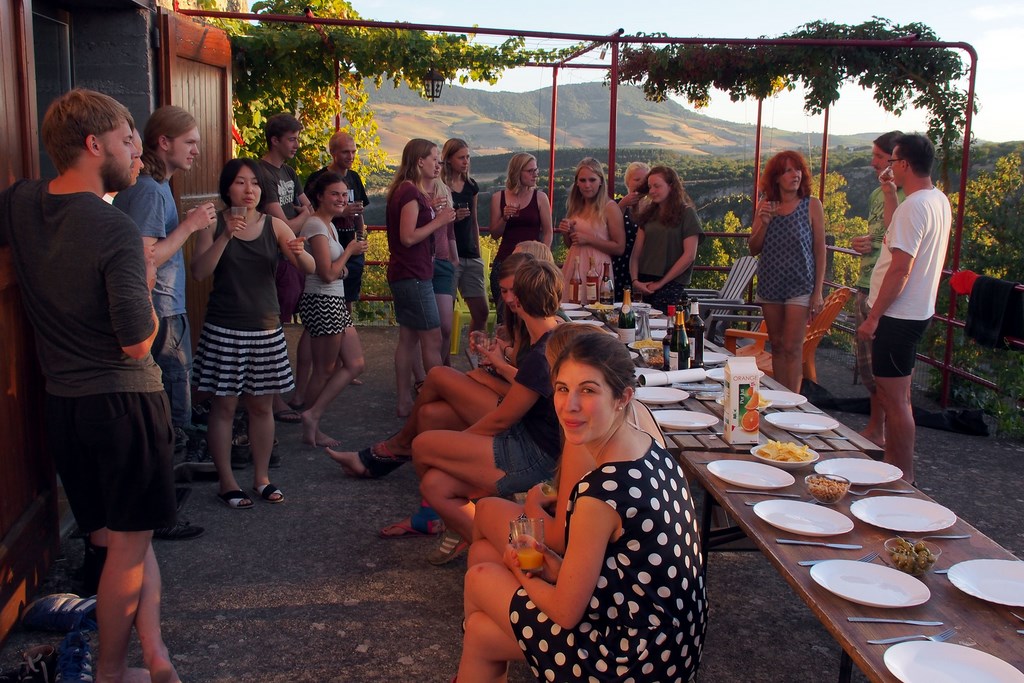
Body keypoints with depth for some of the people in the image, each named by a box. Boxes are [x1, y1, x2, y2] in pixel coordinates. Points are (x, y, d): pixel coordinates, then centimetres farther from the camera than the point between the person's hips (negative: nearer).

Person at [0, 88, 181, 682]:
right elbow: (137, 343, -20)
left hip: (62, 404, 7)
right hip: (125, 400, -7)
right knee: (130, 545, 9)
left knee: (123, 537, 19)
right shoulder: (117, 230, -20)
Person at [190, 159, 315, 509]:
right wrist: (226, 236, -22)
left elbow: (310, 267, -2)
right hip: (224, 329, -2)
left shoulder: (274, 226, 3)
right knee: (224, 405, 3)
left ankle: (262, 478, 22)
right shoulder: (214, 224, -1)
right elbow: (199, 272, -12)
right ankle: (226, 482, 15)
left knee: (262, 405, 9)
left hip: (266, 328, 2)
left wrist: (299, 253, -24)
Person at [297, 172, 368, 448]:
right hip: (321, 303, -10)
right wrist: (350, 251, -7)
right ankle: (312, 425, 15)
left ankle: (312, 417, 10)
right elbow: (328, 273, -20)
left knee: (355, 365, 9)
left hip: (335, 302, 10)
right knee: (325, 371, 1)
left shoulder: (329, 225, 16)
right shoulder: (316, 225, -14)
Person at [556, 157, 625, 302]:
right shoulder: (576, 207, 11)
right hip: (573, 266, 6)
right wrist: (566, 232, 1)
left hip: (596, 267, -6)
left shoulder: (610, 207, -7)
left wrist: (589, 239, -15)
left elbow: (619, 248, -12)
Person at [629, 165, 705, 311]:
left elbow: (689, 255, -7)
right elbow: (636, 252, 10)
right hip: (643, 284, 5)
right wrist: (635, 280, -6)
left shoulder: (686, 213, 0)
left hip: (670, 284, -4)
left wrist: (661, 283, -8)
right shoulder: (648, 214, 15)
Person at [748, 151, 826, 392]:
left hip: (799, 285, -4)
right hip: (770, 284, 4)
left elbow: (820, 251, -4)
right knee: (777, 347, 10)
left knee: (792, 348, -6)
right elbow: (754, 249, 6)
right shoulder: (765, 205, 4)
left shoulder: (811, 205, -5)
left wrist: (818, 291, -8)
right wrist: (764, 223, -12)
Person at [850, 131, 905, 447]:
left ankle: (882, 433, 5)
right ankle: (875, 427, 28)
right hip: (866, 288, 9)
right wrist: (861, 243, 7)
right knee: (867, 363, 15)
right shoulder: (877, 194, 16)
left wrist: (890, 192, -26)